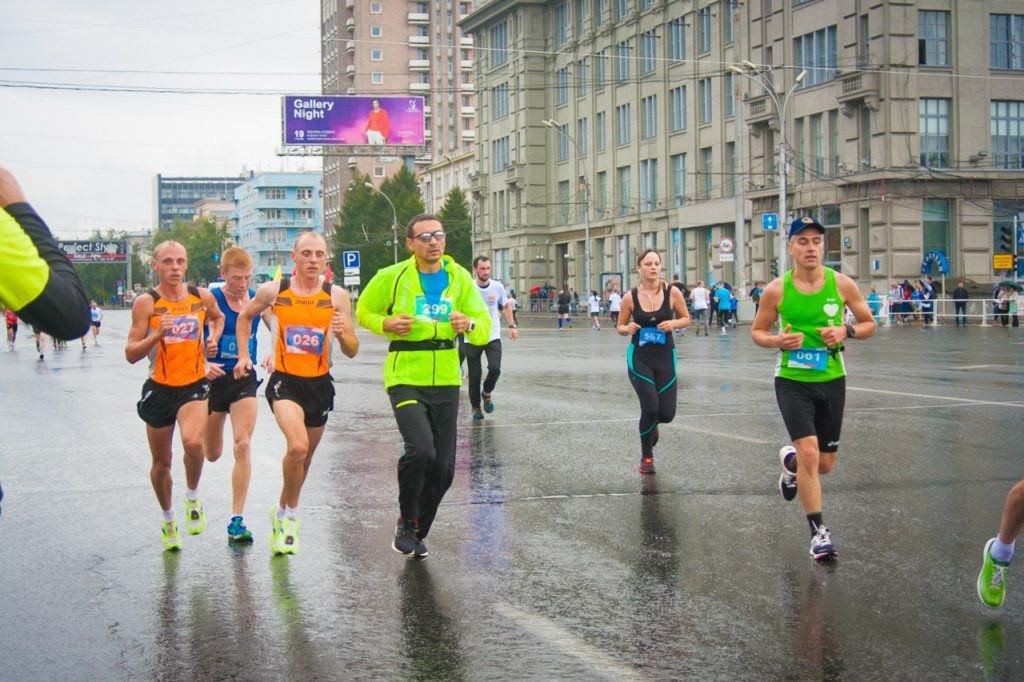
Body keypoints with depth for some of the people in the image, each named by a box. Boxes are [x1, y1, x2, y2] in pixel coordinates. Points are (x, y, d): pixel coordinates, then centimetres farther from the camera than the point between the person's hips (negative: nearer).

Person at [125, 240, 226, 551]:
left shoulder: (202, 297, -1)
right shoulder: (146, 303, -10)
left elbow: (218, 317, 24)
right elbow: (131, 354, -12)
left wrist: (213, 339, 5)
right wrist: (157, 334, -28)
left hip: (194, 385, 0)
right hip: (159, 389, 0)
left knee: (193, 442, -28)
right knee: (161, 462, 11)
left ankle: (193, 499, 0)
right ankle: (168, 520, 36)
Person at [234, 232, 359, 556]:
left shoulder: (336, 296, -4)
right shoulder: (273, 291, -4)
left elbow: (352, 352, -2)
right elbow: (244, 317, 16)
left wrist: (342, 334, -22)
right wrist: (243, 355, 8)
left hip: (320, 384, 3)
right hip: (285, 381, -3)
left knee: (304, 457, 16)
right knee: (297, 447, -26)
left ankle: (281, 511, 42)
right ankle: (291, 515, -2)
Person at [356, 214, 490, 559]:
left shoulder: (460, 277, 4)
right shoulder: (392, 277, -4)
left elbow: (484, 327, 7)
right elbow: (364, 312, 9)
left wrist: (469, 324, -16)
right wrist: (387, 324, -11)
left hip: (446, 380, 4)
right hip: (405, 378, -4)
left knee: (443, 468, 5)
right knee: (420, 450, -24)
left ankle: (419, 532, 29)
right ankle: (406, 522, 1)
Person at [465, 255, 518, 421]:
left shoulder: (497, 286, -2)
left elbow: (506, 306, 15)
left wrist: (512, 325, 8)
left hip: (493, 337, 1)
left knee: (495, 368, -18)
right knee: (475, 375, 0)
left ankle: (487, 394, 13)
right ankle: (475, 407, 21)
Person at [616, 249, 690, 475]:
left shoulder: (672, 292, -7)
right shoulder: (630, 297, -7)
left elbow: (686, 318, 6)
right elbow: (620, 327, 5)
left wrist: (673, 324, -15)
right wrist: (628, 329, -18)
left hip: (665, 357, 2)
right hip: (639, 357, -1)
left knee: (667, 414, -2)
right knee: (650, 408, -12)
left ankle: (651, 425, 39)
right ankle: (646, 457, 13)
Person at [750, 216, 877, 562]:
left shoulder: (841, 284, -5)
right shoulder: (776, 290, -8)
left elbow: (869, 324, 6)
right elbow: (757, 331, 4)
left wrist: (846, 331, -15)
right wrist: (778, 340, -17)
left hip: (831, 380, 3)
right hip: (792, 381, -2)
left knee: (825, 463, 11)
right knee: (809, 453, -17)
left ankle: (790, 461, 47)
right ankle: (818, 531, -5)